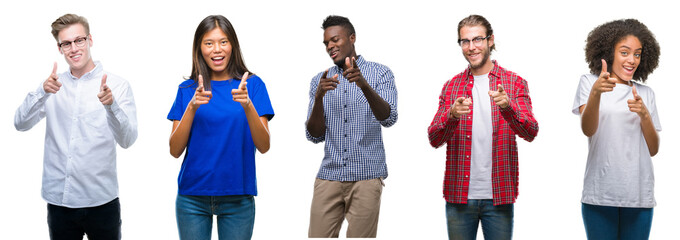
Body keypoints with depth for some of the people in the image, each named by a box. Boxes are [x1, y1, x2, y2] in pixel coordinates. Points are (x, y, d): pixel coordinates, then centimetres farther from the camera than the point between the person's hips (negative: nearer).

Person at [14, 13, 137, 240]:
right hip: (58, 199, 3)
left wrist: (111, 105, -30)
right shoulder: (53, 85, 9)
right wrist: (42, 92, -18)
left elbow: (127, 140, -12)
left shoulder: (117, 85, -2)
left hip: (100, 201, -3)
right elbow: (20, 123, -2)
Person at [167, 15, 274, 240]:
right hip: (193, 197, 1)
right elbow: (175, 150, -2)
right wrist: (192, 107, -14)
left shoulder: (252, 84, 1)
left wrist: (247, 105, -23)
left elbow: (264, 146, -7)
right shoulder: (187, 89, 5)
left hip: (238, 197, -1)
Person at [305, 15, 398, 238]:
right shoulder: (319, 81, 10)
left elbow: (388, 119, -14)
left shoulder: (380, 73, 2)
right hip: (329, 176, 3)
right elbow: (315, 136, 4)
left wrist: (364, 85, -29)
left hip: (366, 177, -3)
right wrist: (319, 97, -13)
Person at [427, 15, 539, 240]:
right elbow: (434, 139, 0)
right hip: (459, 194, 1)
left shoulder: (515, 83, 3)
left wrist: (507, 107, -29)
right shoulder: (451, 86, 8)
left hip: (498, 196, -1)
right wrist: (452, 115, -21)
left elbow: (531, 133, -9)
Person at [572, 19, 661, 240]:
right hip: (600, 195, -3)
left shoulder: (646, 93, 15)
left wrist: (644, 115, -6)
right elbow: (588, 130, -11)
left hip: (640, 196, 3)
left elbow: (653, 150, 10)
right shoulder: (589, 82, 5)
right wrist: (595, 93, -28)